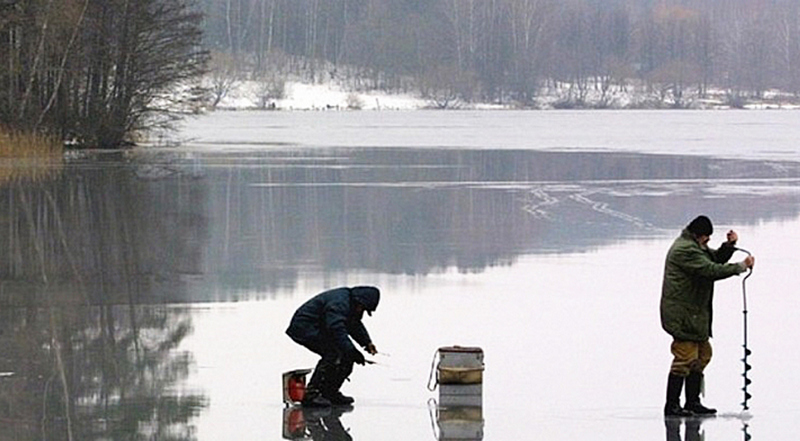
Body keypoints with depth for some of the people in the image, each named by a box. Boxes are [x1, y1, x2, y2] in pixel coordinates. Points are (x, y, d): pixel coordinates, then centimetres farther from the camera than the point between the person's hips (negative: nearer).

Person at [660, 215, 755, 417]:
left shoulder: (695, 245, 17)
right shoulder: (686, 250, -18)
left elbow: (715, 259, 23)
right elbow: (711, 270, -24)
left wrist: (729, 245, 4)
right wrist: (742, 266, -18)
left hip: (694, 313, 11)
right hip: (682, 315, -11)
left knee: (702, 354, 15)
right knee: (685, 358, -12)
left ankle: (693, 403, 21)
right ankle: (672, 406, -8)